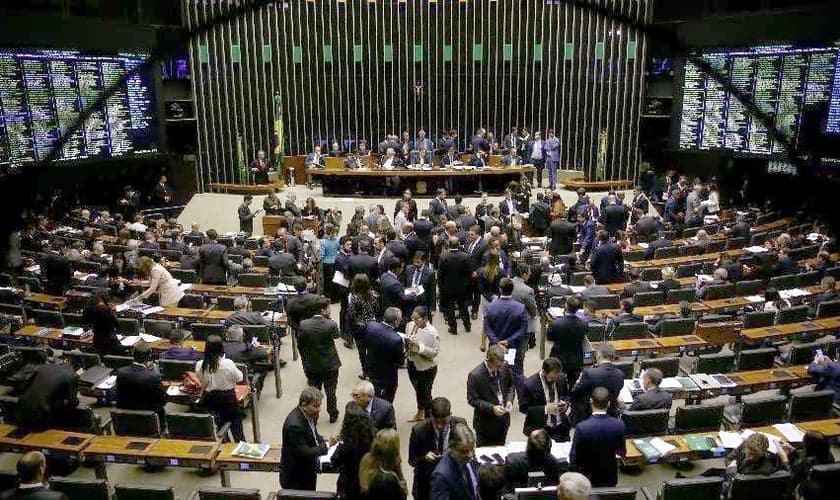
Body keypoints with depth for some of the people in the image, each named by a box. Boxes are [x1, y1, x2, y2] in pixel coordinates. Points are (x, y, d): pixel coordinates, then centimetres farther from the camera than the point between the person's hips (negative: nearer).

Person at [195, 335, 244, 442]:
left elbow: (202, 383, 0)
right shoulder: (228, 363, -23)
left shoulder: (200, 365, -14)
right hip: (228, 397, -2)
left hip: (209, 399, 2)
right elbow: (239, 378, -8)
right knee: (235, 421, 16)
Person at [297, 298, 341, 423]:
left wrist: (305, 361, 11)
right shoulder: (331, 324, -22)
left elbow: (300, 346, -3)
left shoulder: (303, 325, -14)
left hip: (311, 366, 2)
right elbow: (336, 335, 0)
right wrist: (328, 319, -5)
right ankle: (333, 415, 32)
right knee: (330, 392, 17)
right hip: (330, 365, -2)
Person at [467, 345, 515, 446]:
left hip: (503, 421, 5)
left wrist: (509, 400, -11)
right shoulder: (475, 375, -24)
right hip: (486, 424, -4)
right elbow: (472, 400, -17)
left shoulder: (504, 367, -10)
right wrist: (491, 408, -26)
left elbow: (510, 386, 7)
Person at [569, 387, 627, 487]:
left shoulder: (582, 427, -25)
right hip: (610, 478, 3)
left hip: (588, 479, -3)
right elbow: (622, 452, 3)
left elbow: (573, 460, -16)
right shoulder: (619, 425, -15)